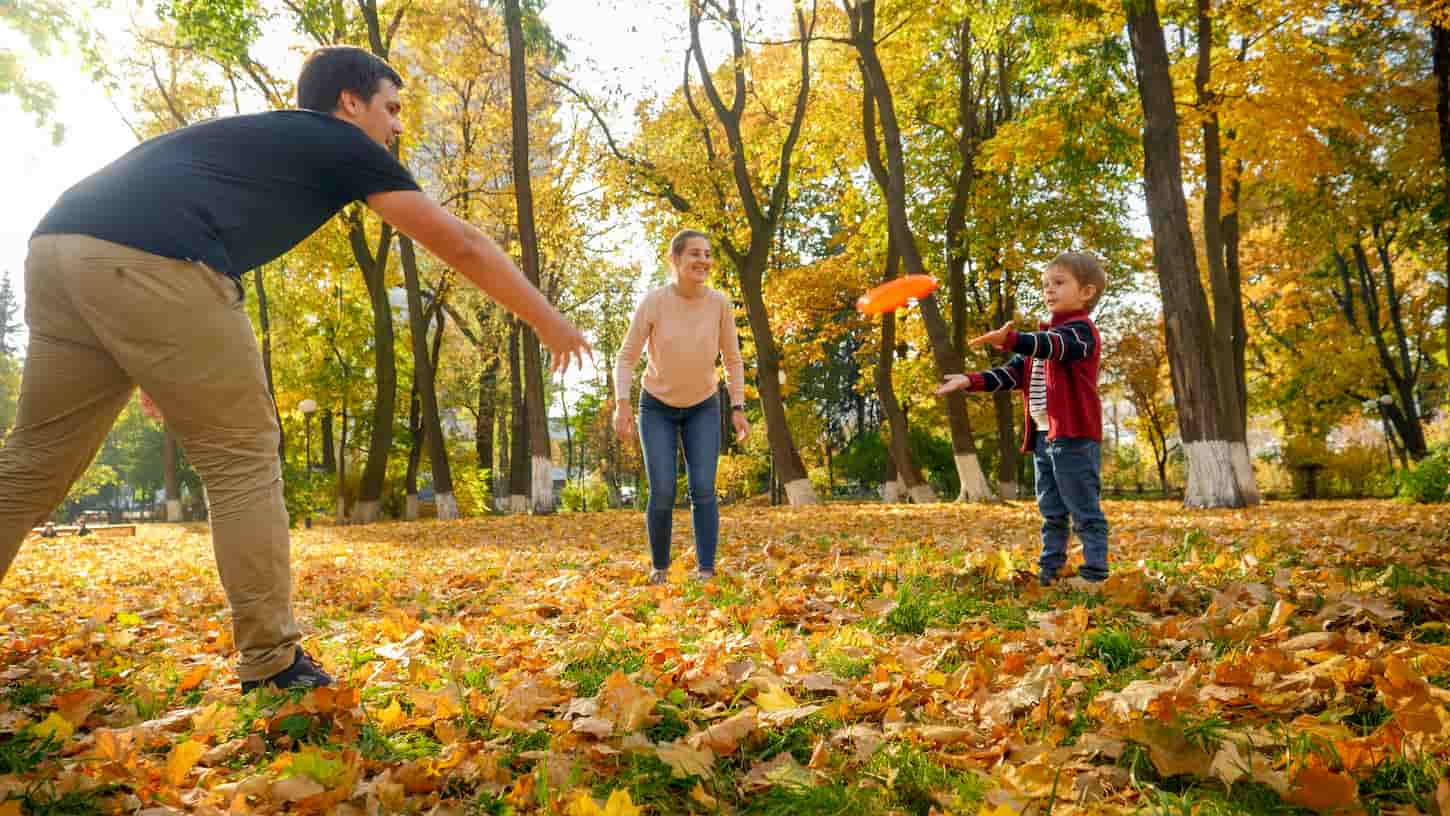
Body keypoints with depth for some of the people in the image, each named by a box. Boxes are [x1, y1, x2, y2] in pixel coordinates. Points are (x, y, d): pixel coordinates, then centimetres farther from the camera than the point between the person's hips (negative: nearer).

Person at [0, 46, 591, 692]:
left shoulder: (258, 133, 35)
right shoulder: (347, 146, 14)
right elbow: (462, 246, 16)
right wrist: (548, 322, 25)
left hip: (59, 242, 8)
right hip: (150, 264, -8)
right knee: (242, 457, 1)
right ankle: (272, 667, 5)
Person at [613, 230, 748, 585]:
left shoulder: (720, 303, -15)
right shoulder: (653, 302, -21)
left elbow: (733, 360, -3)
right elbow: (626, 358, -15)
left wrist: (738, 409, -8)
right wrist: (621, 404, -29)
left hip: (703, 408, 1)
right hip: (657, 408, -1)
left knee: (703, 489, -14)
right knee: (662, 494, -10)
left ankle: (706, 571, -8)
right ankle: (659, 567, 11)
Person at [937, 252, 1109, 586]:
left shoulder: (1081, 331, -7)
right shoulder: (1043, 337, 22)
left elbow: (1055, 346, -29)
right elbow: (1013, 373, 17)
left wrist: (1011, 339, -47)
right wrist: (972, 381, 2)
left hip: (1073, 437, -9)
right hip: (1043, 436, 9)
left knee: (1085, 511, -5)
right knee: (1051, 512, 13)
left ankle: (1094, 574, -2)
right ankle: (1049, 570, 20)